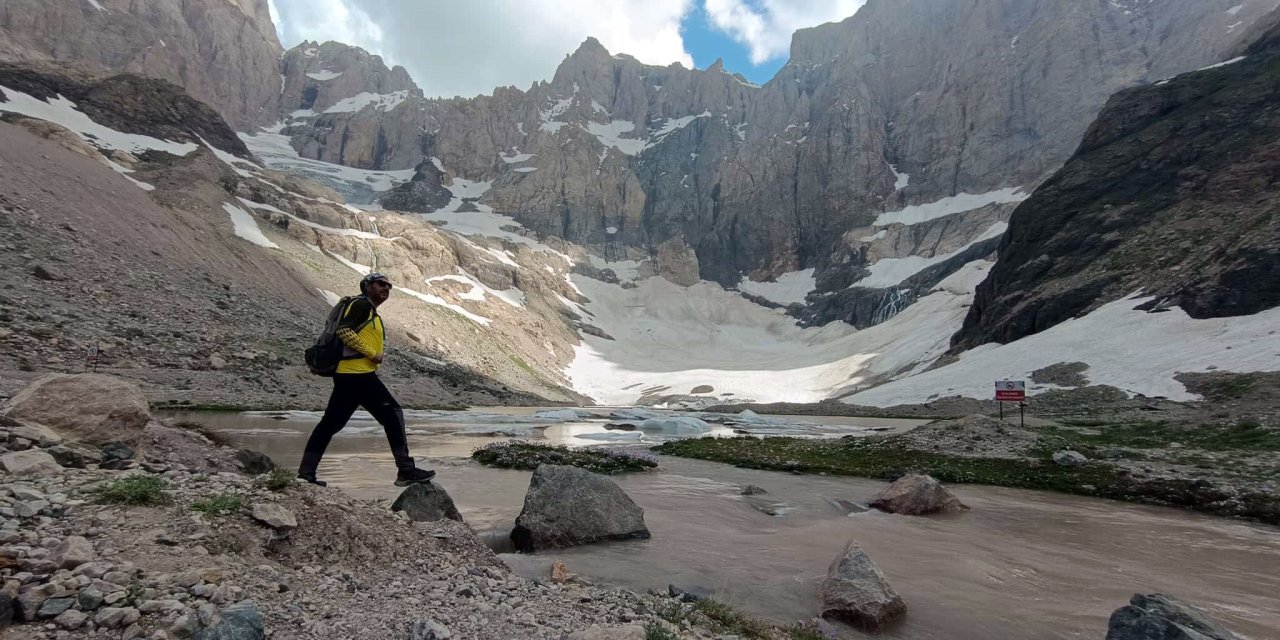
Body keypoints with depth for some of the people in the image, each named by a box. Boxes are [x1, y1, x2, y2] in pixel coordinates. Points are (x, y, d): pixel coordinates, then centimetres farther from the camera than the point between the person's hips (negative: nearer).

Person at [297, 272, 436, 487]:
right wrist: (373, 354, -16)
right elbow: (344, 331, -17)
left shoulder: (371, 312, 24)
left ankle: (306, 472, 20)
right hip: (358, 374, -10)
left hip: (347, 375, 10)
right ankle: (406, 471, -7)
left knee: (330, 423, 13)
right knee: (392, 414, -8)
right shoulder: (361, 304, -5)